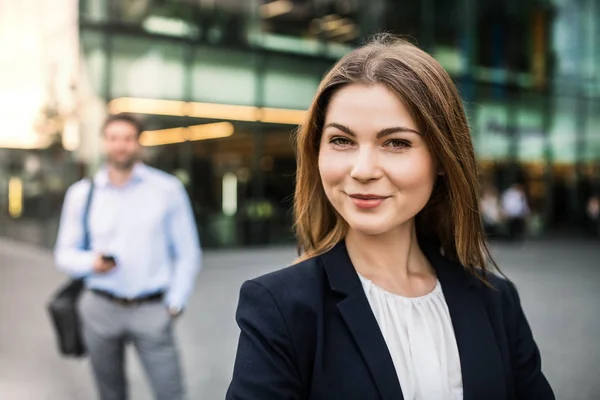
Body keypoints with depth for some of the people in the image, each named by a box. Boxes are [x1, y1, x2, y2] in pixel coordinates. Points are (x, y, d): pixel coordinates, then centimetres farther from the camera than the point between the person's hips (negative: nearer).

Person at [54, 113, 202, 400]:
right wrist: (91, 263, -10)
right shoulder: (81, 193, 6)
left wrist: (174, 303, -2)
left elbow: (187, 254, 4)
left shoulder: (167, 189, 1)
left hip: (151, 309, -2)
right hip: (100, 308, 2)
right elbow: (64, 253, 10)